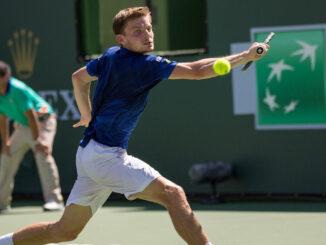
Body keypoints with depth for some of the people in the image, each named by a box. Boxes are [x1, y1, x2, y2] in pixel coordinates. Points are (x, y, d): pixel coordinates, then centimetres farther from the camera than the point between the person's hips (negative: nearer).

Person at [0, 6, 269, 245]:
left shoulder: (110, 57, 11)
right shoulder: (144, 65, -16)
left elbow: (78, 77, 29)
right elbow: (197, 70, -21)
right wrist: (246, 56, -16)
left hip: (90, 154, 10)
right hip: (105, 155, -10)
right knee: (173, 194, -19)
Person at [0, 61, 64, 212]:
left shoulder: (18, 89, -27)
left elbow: (31, 115, -28)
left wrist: (37, 141, -28)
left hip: (42, 122, -8)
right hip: (22, 125, 8)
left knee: (42, 155, -27)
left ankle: (54, 200, -27)